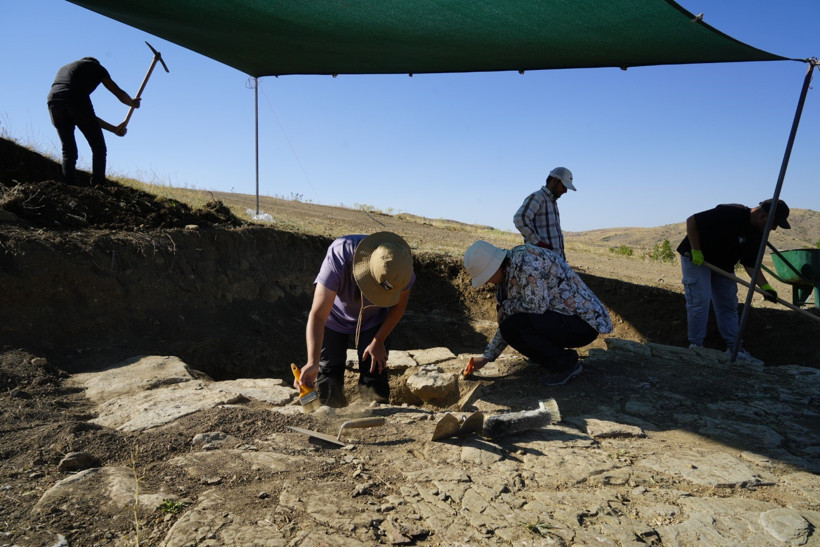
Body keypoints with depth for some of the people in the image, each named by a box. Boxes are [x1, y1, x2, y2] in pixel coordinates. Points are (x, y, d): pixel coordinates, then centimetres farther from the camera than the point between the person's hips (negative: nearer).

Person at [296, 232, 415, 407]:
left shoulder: (402, 266, -33)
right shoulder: (338, 257, -42)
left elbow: (399, 305, -12)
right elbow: (317, 315, -44)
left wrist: (379, 341, -9)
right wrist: (312, 363, -54)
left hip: (374, 319, 1)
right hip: (335, 316, -1)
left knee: (375, 374, -7)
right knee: (329, 375, 1)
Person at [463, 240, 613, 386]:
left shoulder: (525, 258, -20)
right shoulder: (509, 274, 10)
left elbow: (537, 305, -26)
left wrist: (506, 307, -7)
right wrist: (487, 357, 19)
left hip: (583, 323, -10)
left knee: (511, 329, -20)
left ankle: (566, 364, -4)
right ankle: (563, 363, 13)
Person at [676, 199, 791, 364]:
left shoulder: (758, 234, -1)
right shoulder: (730, 214, -26)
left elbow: (750, 264, 4)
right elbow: (692, 221, -25)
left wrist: (765, 287, -9)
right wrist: (696, 251, -24)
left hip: (723, 265, 9)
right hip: (696, 259, -8)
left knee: (729, 305, 8)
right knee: (699, 300, -14)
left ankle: (734, 349, 15)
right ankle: (695, 346, -4)